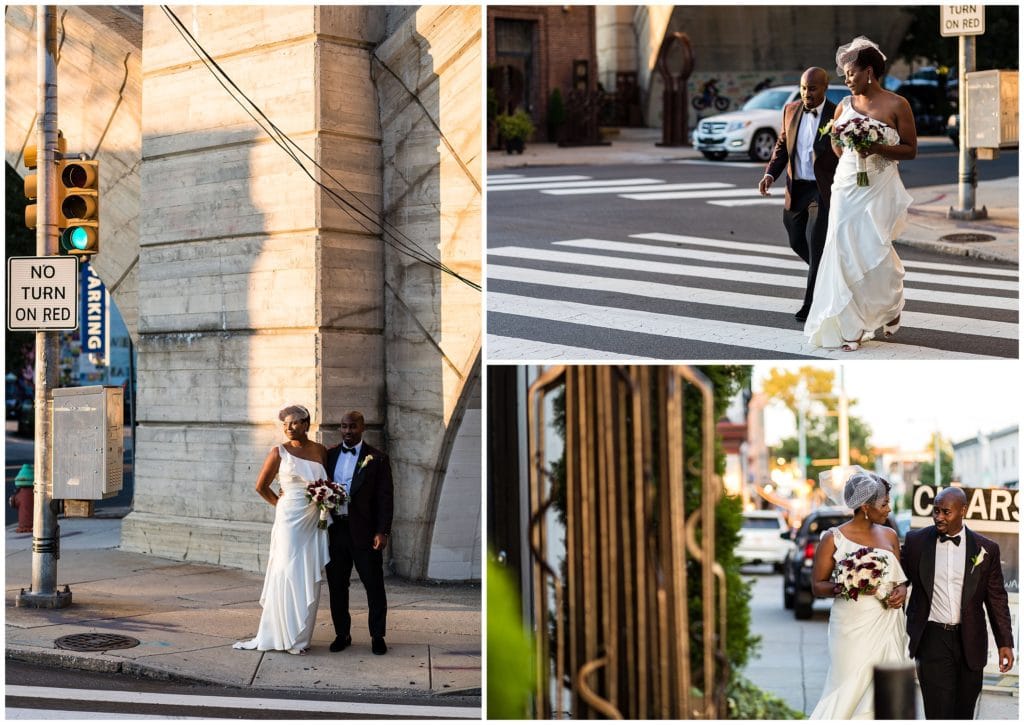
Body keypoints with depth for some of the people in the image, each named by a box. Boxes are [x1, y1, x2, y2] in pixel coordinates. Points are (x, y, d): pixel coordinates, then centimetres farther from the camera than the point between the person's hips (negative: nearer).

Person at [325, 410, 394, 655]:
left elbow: (385, 498, -4)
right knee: (337, 585, 8)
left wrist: (383, 532, -11)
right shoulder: (330, 455, 9)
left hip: (365, 532, -3)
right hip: (335, 530, 3)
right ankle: (342, 634, 20)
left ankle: (377, 636, 12)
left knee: (374, 585, 2)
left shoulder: (377, 459, -1)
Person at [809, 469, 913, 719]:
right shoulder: (834, 538, -3)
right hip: (853, 628, -4)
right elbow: (818, 585, -2)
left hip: (887, 627, 4)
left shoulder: (889, 536, 10)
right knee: (849, 693, -6)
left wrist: (902, 589, 0)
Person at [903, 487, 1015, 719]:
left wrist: (1005, 643, 1)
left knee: (964, 713, 12)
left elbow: (997, 599, 4)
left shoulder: (986, 549, 0)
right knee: (938, 712, -7)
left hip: (970, 641, 1)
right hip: (933, 639, -1)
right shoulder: (915, 541, 0)